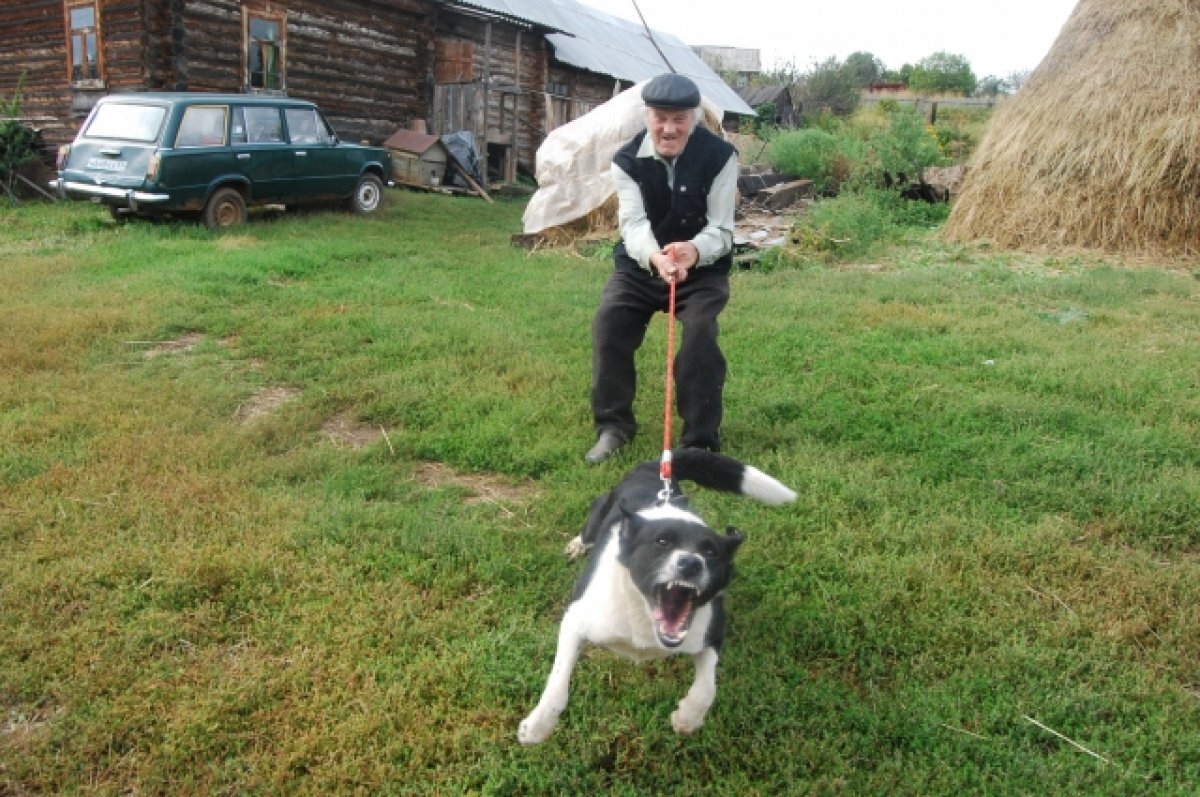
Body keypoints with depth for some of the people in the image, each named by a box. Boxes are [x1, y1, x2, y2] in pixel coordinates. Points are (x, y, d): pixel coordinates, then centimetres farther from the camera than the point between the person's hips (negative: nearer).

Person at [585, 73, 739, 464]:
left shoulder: (720, 156, -16)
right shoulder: (627, 160, -12)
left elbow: (721, 229, -20)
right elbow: (633, 223, -25)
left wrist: (693, 251, -45)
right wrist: (654, 257, -49)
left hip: (703, 268, -2)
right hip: (639, 264, 2)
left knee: (700, 332, -26)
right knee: (608, 323, -20)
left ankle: (700, 439, -15)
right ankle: (613, 424, -5)